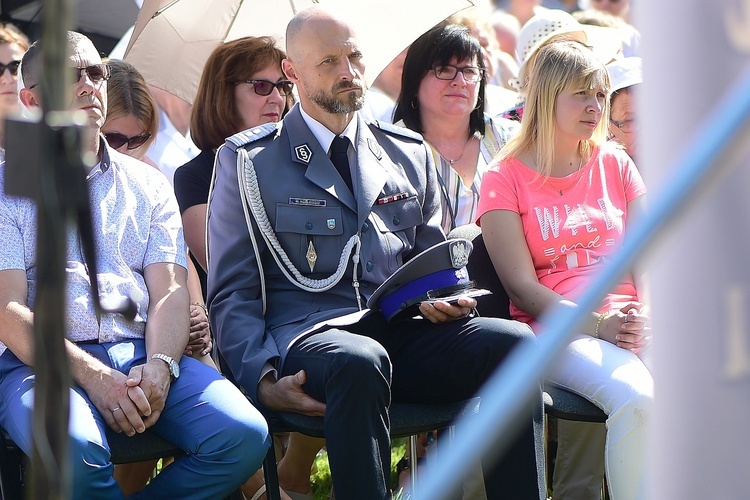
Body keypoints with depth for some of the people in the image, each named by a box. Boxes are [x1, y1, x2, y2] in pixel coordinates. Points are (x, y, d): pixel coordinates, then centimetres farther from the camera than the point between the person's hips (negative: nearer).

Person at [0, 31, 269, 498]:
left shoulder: (147, 184, 20)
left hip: (143, 355, 4)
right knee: (74, 450, -38)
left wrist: (160, 366, -13)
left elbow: (170, 290, 9)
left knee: (244, 433, -24)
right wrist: (92, 375, -17)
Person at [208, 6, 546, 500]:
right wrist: (263, 378, -14)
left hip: (399, 332, 4)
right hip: (305, 333, -4)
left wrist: (445, 300, 1)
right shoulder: (247, 161, 9)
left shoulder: (410, 154, 21)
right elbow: (232, 292, 4)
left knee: (512, 340, -24)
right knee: (360, 362, -40)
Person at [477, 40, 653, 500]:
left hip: (630, 320, 4)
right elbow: (522, 287, -2)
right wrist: (596, 325, -16)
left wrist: (646, 317, -11)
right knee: (636, 398, -35)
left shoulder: (615, 165, 20)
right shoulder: (505, 179, 7)